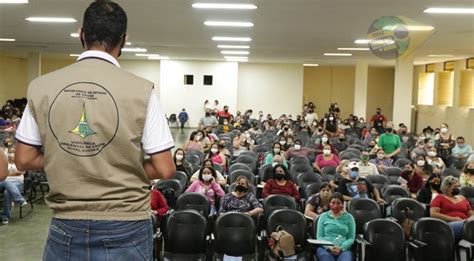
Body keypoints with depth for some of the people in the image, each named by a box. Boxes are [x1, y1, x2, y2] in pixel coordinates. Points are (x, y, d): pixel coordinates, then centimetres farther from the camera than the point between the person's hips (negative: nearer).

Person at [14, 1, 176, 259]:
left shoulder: (41, 88, -4)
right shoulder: (141, 90, -13)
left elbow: (24, 160, 4)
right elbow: (164, 170, -11)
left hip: (66, 227, 2)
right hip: (125, 228, -2)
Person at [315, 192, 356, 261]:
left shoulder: (349, 217, 16)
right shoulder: (323, 216, 16)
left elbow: (351, 238, 9)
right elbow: (319, 237, 10)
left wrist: (341, 248, -10)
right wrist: (329, 247, -9)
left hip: (343, 249, 0)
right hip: (325, 248, 0)